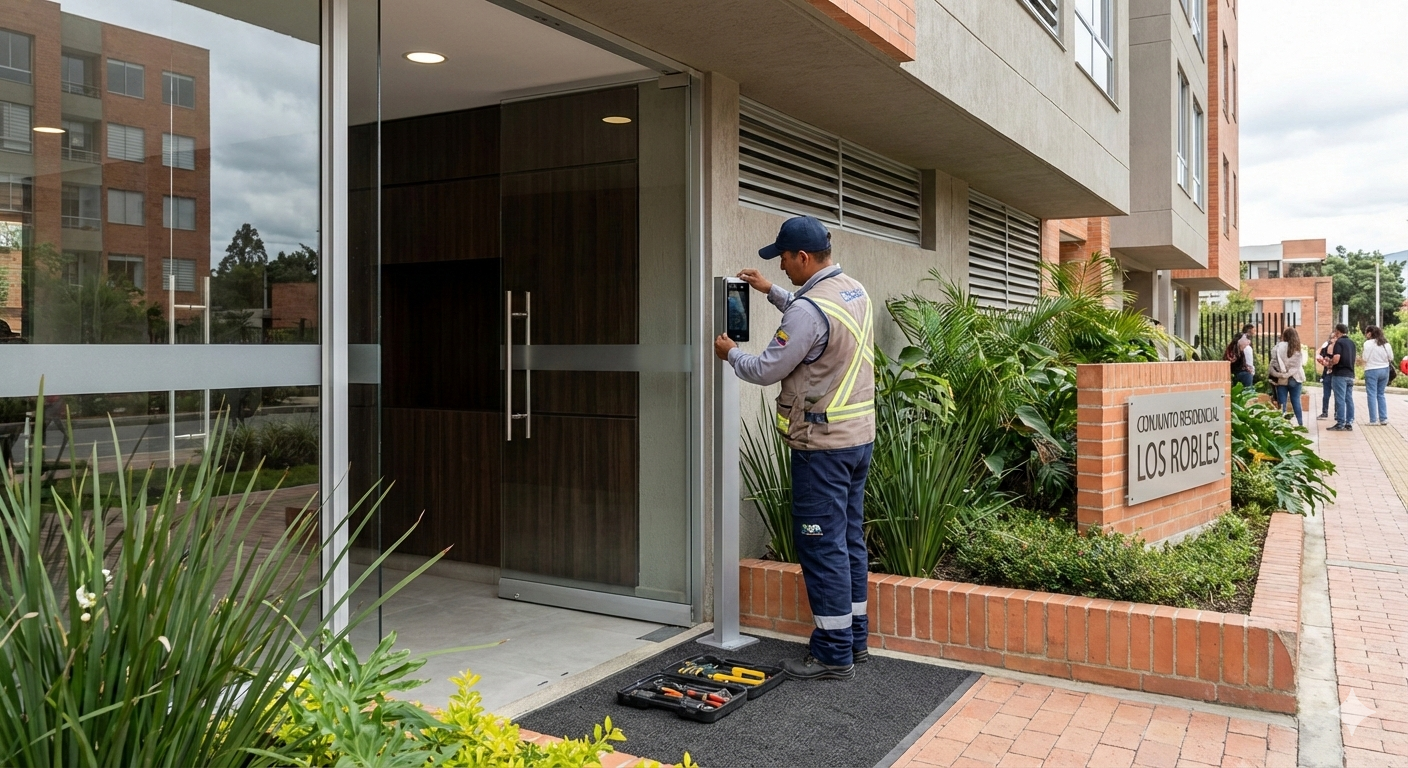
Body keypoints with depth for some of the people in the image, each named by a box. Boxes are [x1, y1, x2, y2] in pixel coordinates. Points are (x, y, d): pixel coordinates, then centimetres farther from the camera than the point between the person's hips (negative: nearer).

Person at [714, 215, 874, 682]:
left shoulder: (810, 308, -21)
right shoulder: (855, 291, 9)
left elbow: (767, 370, -14)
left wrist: (730, 353, 5)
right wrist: (772, 292, 30)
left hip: (823, 445, -10)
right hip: (860, 436, 10)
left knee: (822, 546, -2)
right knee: (849, 539, 16)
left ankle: (834, 656, 6)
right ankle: (855, 640, 27)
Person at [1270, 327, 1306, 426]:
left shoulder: (1279, 347, -8)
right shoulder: (1299, 349, 1)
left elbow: (1274, 363, -11)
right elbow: (1301, 364, -2)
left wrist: (1270, 374, -4)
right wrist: (1291, 373, 0)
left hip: (1282, 379, -3)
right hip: (1295, 378, 3)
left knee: (1282, 403, 1)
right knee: (1296, 401, 9)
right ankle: (1300, 424, 11)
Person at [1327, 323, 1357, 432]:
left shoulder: (1339, 342, -11)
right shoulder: (1352, 342, 13)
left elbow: (1336, 359, -21)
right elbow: (1351, 359, 21)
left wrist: (1330, 363, 0)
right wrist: (1332, 361, 21)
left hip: (1340, 375, -8)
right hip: (1350, 374, 8)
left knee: (1340, 400, -6)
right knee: (1349, 399, 9)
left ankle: (1340, 424, -6)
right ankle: (1349, 423, 10)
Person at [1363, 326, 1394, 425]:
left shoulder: (1368, 343, -10)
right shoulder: (1386, 343, 5)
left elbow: (1365, 359, -13)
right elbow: (1391, 358, 7)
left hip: (1372, 371, -5)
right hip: (1385, 370, 5)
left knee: (1372, 395, -1)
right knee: (1381, 394, 15)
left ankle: (1373, 420, -2)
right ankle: (1383, 418, 13)